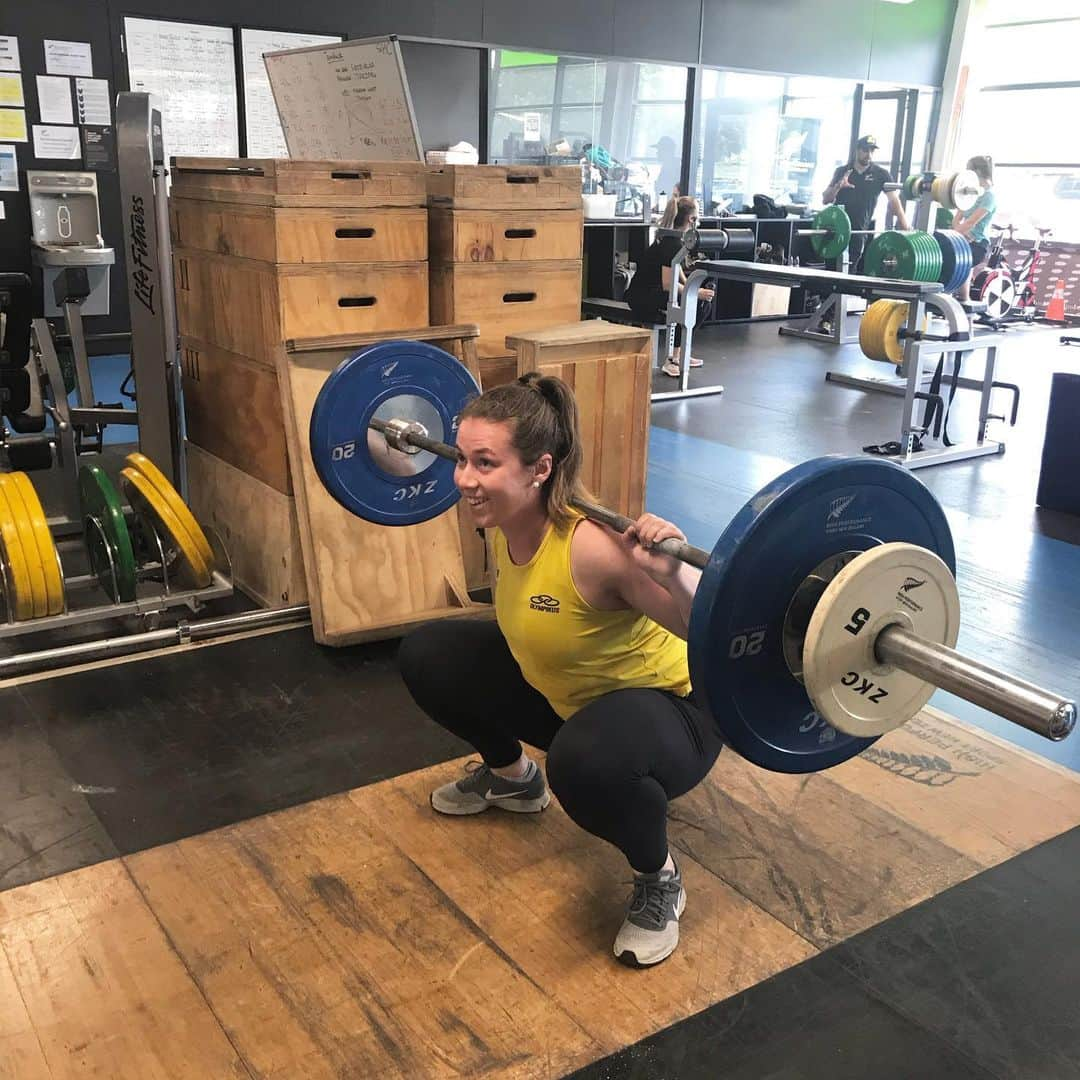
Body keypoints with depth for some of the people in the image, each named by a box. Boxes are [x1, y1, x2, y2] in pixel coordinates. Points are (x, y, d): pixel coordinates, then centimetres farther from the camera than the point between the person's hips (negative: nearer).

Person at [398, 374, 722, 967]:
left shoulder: (594, 547, -37)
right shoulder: (506, 518, -14)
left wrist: (673, 573, -51)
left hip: (667, 708, -7)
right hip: (563, 694, 8)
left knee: (584, 762, -41)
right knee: (427, 657, 5)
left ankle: (660, 880, -8)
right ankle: (512, 776, 29)